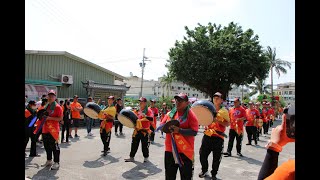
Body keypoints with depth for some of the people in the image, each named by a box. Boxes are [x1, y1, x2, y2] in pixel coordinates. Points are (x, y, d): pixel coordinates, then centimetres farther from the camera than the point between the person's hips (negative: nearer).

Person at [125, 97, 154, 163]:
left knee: (145, 145, 6)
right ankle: (131, 157, 20)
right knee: (134, 144, 9)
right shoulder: (137, 110, 11)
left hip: (145, 131, -5)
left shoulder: (148, 110, -6)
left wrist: (145, 116, -32)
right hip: (137, 130, 5)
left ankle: (146, 157, 23)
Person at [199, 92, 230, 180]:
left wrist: (218, 121, -20)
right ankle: (204, 170, 30)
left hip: (218, 137, -3)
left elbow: (228, 124, -6)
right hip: (207, 135, 4)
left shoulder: (224, 111, -2)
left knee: (216, 157, 5)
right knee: (203, 154, 7)